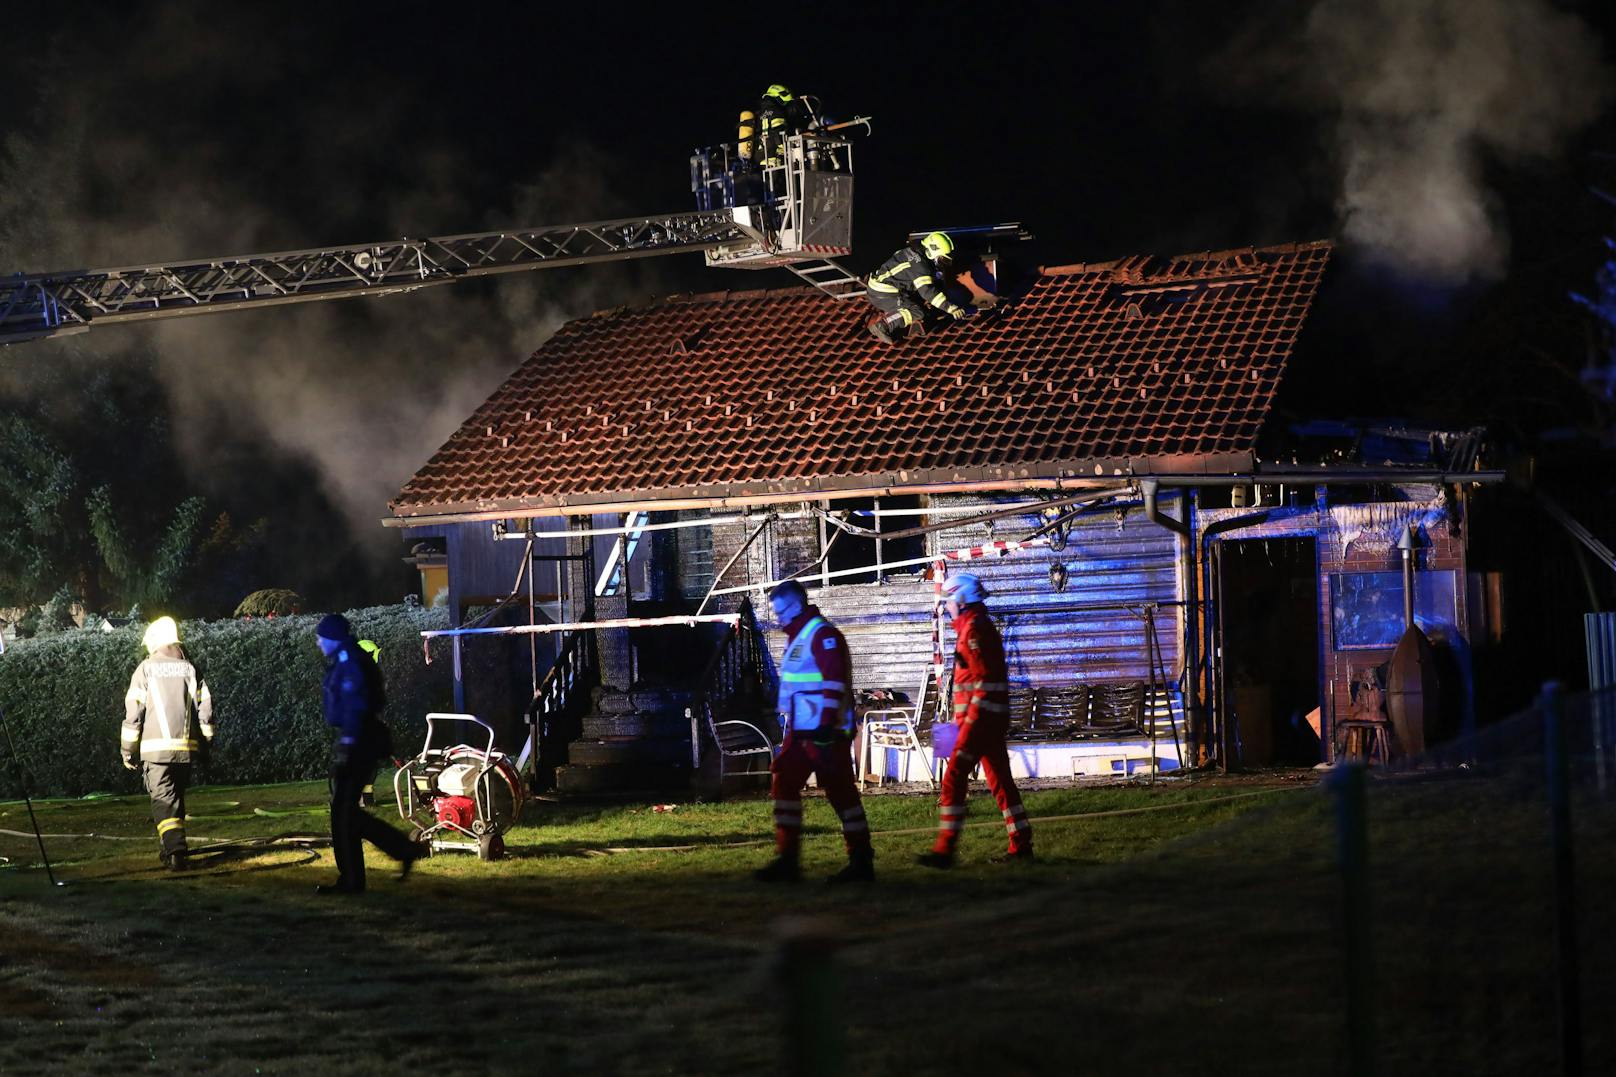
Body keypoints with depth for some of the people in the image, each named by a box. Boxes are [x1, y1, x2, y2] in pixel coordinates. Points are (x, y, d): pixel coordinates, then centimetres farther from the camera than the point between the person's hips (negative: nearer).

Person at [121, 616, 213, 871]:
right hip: (186, 748, 4)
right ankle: (169, 846, 28)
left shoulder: (146, 669, -1)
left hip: (155, 747, -4)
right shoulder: (190, 670, 8)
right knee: (176, 797, 18)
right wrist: (204, 745, 15)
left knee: (163, 800, -6)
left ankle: (176, 852, -21)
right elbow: (205, 710, 6)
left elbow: (133, 713, -3)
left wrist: (128, 751, 4)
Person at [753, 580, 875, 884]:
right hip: (800, 731, 10)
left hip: (823, 731, -10)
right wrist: (787, 724, 26)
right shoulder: (798, 637, 19)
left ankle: (861, 862, 1)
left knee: (840, 791, -5)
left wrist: (827, 723, -26)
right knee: (784, 785, 8)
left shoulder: (823, 635, -13)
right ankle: (787, 861, 10)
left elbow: (834, 681, -22)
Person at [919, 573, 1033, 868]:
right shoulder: (981, 626, 19)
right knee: (999, 780, 12)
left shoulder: (974, 629, -13)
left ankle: (944, 850, -13)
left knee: (954, 779, -11)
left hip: (980, 718, -10)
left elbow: (985, 679, -20)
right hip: (994, 719, 10)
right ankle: (1021, 845, 14)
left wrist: (970, 719, -21)